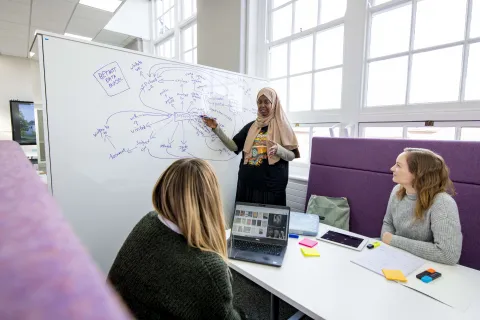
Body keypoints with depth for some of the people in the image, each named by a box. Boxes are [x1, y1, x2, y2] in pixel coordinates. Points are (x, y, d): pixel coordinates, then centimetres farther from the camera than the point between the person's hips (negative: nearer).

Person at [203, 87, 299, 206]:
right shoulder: (251, 126, 11)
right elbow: (233, 146, 5)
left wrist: (278, 149, -23)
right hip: (247, 184, 4)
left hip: (271, 185, -3)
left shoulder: (282, 126, 0)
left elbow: (291, 156, -3)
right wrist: (217, 129, -3)